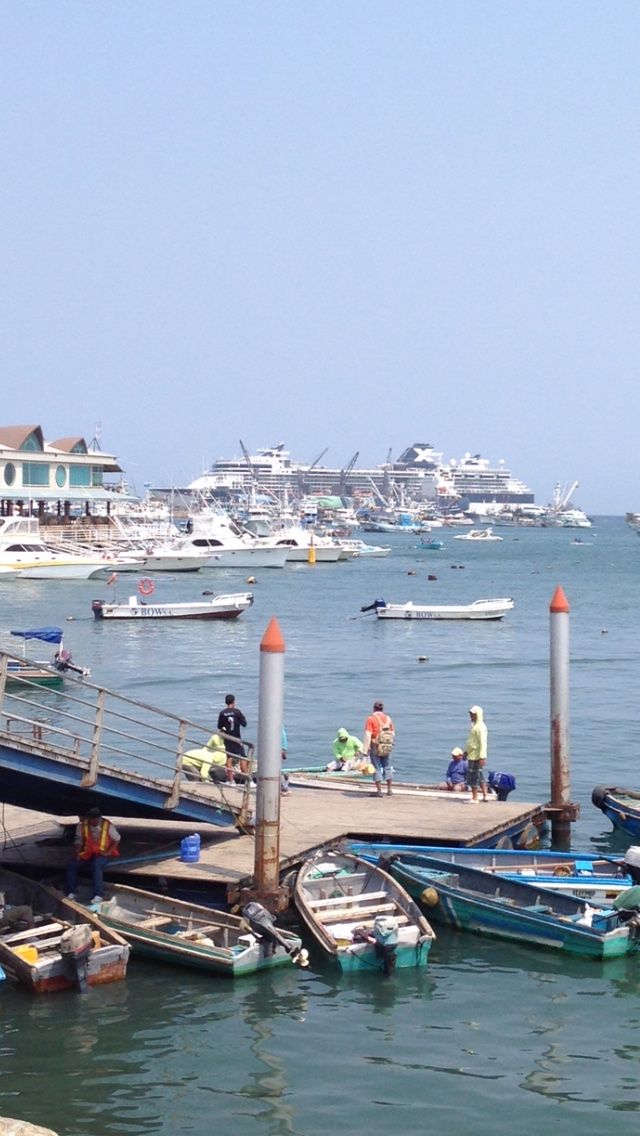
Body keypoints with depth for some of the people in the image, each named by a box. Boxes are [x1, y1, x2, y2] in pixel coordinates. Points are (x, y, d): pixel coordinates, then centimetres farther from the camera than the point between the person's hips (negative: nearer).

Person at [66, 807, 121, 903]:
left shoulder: (108, 825, -10)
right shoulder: (82, 826, -4)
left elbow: (117, 839, 0)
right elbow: (79, 841, 4)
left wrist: (108, 852, -13)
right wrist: (76, 853, -14)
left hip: (102, 853, -4)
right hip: (87, 853, 4)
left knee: (96, 864, -37)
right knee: (71, 864, -20)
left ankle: (98, 895, -40)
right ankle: (71, 893, -16)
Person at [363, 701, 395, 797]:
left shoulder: (371, 719, -8)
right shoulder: (388, 718, 7)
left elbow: (367, 735, -14)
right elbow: (393, 734, 10)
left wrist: (365, 750, -14)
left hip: (375, 747, -4)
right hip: (387, 748, 4)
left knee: (376, 769, 3)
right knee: (387, 768, 16)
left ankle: (379, 790, 1)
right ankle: (389, 789, 17)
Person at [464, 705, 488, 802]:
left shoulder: (480, 727, -17)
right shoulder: (474, 725, 14)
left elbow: (482, 743, -23)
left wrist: (482, 757, -27)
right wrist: (466, 751, 25)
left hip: (475, 757, -10)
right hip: (472, 755, 10)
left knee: (473, 777, -5)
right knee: (480, 776, 15)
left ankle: (474, 798, -1)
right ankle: (485, 795, 21)